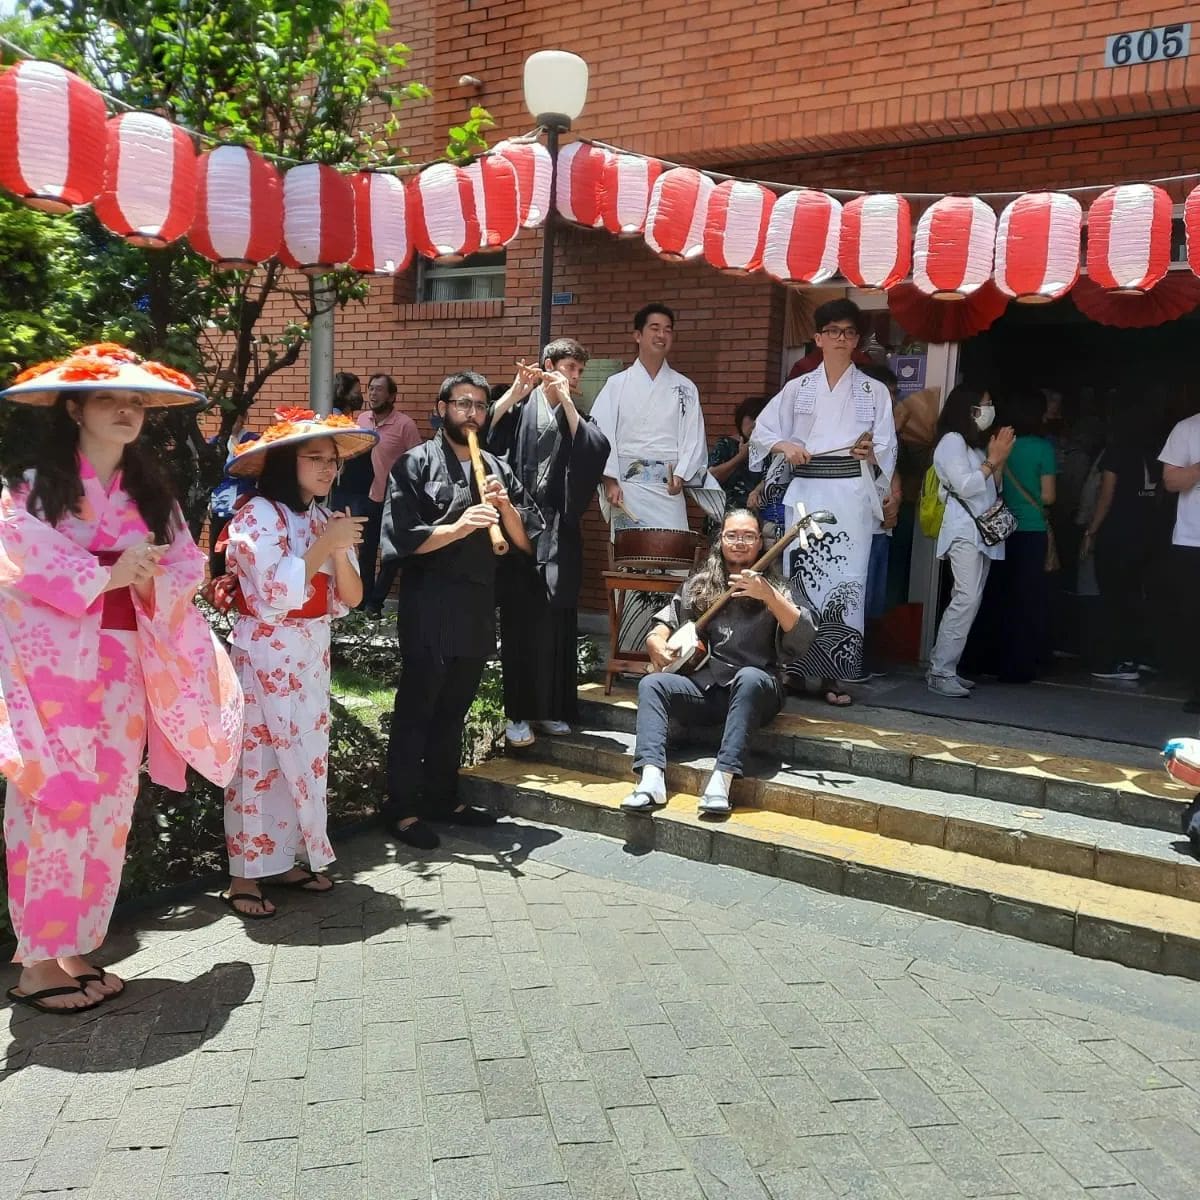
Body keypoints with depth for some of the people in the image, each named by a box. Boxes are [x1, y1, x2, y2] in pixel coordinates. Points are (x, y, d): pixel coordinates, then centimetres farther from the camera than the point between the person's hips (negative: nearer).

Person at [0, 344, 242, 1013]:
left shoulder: (152, 493, 12)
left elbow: (188, 568, 5)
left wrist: (147, 576, -15)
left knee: (107, 809, 7)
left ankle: (75, 949, 20)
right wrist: (107, 575, -17)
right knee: (55, 807, -5)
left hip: (124, 669, 5)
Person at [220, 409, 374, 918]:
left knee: (304, 757, 12)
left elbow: (352, 597, 4)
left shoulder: (325, 518, 11)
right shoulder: (257, 515, -12)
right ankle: (244, 875, 8)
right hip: (265, 656, -7)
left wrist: (341, 550, -13)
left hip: (313, 654, 7)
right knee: (257, 761, -2)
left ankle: (286, 859, 24)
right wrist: (327, 543, -19)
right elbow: (277, 593, -23)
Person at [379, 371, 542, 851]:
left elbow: (526, 543, 8)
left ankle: (442, 798, 27)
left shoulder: (498, 469, 13)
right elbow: (402, 540, -12)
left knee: (454, 709, 15)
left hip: (479, 608, 5)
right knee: (416, 708, 1)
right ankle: (402, 807, 11)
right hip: (430, 608, -5)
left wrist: (507, 507, -9)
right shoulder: (416, 464, -2)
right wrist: (459, 526, -24)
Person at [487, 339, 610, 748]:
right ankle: (518, 712, 6)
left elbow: (597, 449, -7)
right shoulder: (520, 406, 6)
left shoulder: (578, 415, 14)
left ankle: (550, 708, 17)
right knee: (519, 621, -1)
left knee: (556, 622, 5)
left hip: (558, 530, 3)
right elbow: (485, 430, -12)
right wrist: (516, 391, -15)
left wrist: (566, 400, -10)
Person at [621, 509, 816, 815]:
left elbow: (803, 635, -12)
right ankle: (651, 779, -36)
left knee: (750, 677, -36)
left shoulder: (775, 587, 4)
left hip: (756, 689, -3)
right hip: (704, 686, 3)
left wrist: (767, 596, -25)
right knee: (651, 683, -20)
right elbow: (664, 624, 16)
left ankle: (722, 780, -42)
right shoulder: (699, 585, 13)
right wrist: (656, 641, -7)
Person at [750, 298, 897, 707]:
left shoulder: (874, 392, 9)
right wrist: (785, 446, -10)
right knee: (800, 576, -1)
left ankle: (834, 674, 0)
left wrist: (870, 452, -17)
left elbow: (887, 452, 5)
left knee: (845, 578, -6)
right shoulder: (797, 388, 11)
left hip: (851, 496, 0)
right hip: (805, 493, 1)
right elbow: (762, 432, 9)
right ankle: (794, 665, 8)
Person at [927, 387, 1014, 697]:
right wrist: (993, 460, -5)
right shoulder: (951, 441, -2)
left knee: (967, 601, 1)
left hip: (982, 532, 9)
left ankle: (943, 668, 1)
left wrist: (1000, 460, 12)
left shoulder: (975, 444, 25)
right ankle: (940, 673, -20)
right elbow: (965, 486, -13)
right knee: (967, 599, -19)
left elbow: (990, 489, 23)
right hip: (964, 531, -9)